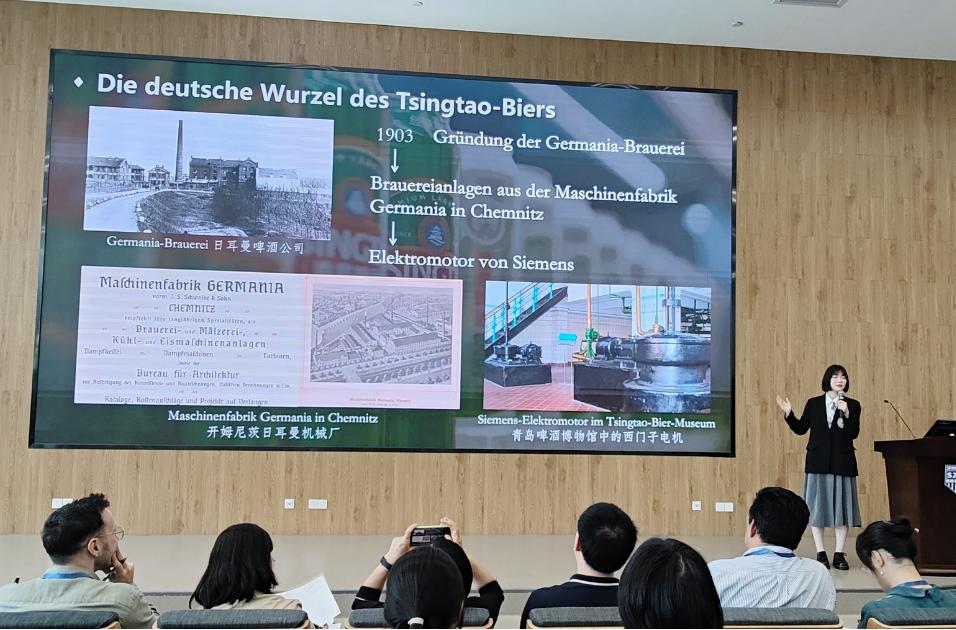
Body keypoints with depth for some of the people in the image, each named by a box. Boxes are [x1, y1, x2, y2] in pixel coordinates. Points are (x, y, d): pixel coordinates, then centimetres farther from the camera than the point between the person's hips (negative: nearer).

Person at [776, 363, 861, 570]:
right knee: (817, 506, 1)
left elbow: (853, 433, -7)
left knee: (841, 506, 2)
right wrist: (789, 414, -5)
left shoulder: (852, 405, 3)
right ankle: (820, 553, 10)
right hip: (818, 462, 0)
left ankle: (839, 554, 11)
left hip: (842, 462, 0)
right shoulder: (813, 404, 5)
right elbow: (801, 429, 8)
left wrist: (846, 412, -20)